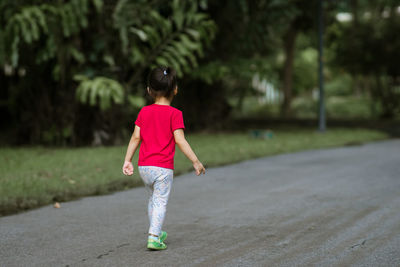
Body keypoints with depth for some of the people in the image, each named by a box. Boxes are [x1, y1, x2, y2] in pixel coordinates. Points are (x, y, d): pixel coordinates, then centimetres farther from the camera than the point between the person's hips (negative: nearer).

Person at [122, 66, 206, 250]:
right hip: (163, 168, -5)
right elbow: (180, 140, -13)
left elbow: (135, 137, 5)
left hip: (144, 167, 5)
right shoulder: (175, 114, -8)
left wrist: (127, 160, 10)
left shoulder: (144, 112, 6)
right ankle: (154, 238, -8)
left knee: (153, 198, 22)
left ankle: (156, 232, 32)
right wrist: (196, 161, -9)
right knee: (160, 202, 0)